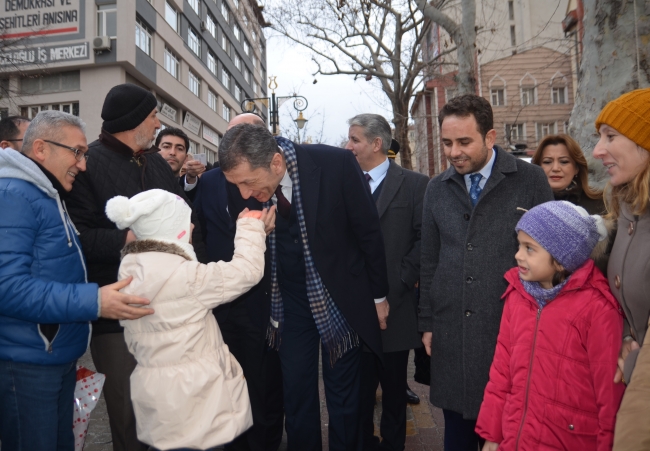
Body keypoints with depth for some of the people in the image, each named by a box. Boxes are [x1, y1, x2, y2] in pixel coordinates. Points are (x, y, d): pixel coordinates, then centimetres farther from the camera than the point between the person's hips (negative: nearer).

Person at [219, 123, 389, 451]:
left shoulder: (336, 164, -22)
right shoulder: (244, 177, -11)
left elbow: (369, 231, -10)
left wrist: (378, 296, -3)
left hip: (339, 297, -2)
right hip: (289, 301, 3)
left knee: (343, 393, 12)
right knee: (295, 390, 11)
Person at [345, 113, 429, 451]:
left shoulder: (414, 185, -4)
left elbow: (423, 241, -8)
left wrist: (394, 289, -12)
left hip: (394, 306, -2)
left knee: (394, 387, 15)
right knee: (358, 387, 13)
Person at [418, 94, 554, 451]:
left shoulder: (530, 180, -4)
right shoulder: (437, 189, 6)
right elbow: (429, 261, 9)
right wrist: (427, 323, 10)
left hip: (511, 328, -2)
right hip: (451, 332, 3)